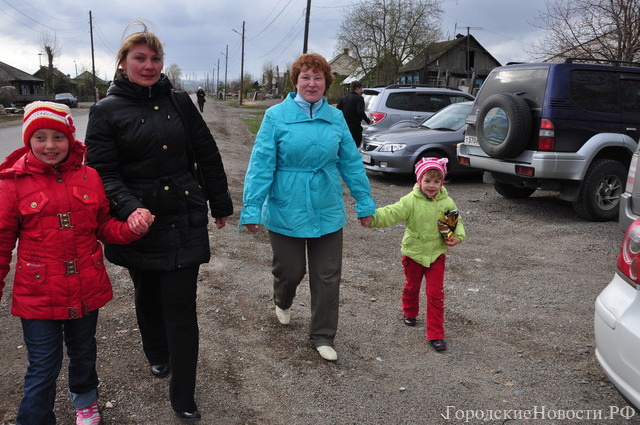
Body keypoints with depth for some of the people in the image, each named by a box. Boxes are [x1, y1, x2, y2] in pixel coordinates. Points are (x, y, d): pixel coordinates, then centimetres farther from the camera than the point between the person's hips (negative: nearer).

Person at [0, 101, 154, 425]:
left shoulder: (89, 177, -2)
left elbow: (104, 226, 4)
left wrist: (130, 227, -16)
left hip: (86, 290, 3)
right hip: (38, 296, -3)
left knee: (83, 353, 24)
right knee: (43, 368, 7)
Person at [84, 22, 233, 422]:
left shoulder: (179, 102, 4)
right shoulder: (107, 110, -2)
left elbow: (208, 155, 8)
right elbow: (103, 171, -8)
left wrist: (220, 203, 11)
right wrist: (129, 208, -24)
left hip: (184, 220, 0)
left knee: (181, 305, -1)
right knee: (149, 295, 18)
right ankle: (157, 355, 47)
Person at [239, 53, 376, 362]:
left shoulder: (335, 118, 2)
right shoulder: (276, 116, -7)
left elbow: (351, 162, 6)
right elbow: (261, 164, -10)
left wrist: (364, 202, 7)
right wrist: (252, 209, -13)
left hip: (327, 212, 3)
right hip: (286, 212, -2)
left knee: (327, 277, 8)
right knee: (290, 271, 12)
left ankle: (322, 336, 26)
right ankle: (283, 302, 48)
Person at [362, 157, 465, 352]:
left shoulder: (447, 202, -5)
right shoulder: (411, 201, -16)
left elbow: (457, 222, 8)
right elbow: (391, 213, -28)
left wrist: (458, 236, -11)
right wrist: (373, 218, -45)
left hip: (436, 254, 1)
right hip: (413, 253, -1)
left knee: (435, 294, -1)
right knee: (411, 287, 21)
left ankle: (436, 334, 7)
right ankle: (409, 312, 51)